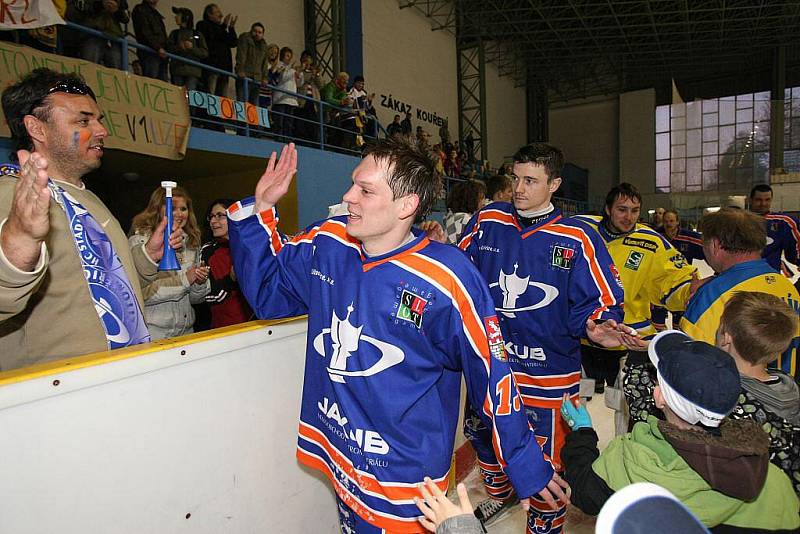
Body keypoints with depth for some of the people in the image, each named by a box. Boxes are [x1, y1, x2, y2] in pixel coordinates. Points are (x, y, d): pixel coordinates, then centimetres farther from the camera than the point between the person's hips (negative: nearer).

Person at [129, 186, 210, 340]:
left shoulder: (191, 243, 10)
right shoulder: (140, 241, -8)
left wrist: (200, 282, -7)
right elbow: (139, 293, -18)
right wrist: (183, 280, -18)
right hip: (153, 332, -5)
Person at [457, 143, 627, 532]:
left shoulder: (577, 238, -10)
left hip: (547, 373, -3)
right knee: (481, 436, 23)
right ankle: (499, 494, 56)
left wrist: (595, 328, -28)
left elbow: (601, 301, -8)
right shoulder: (487, 221, -2)